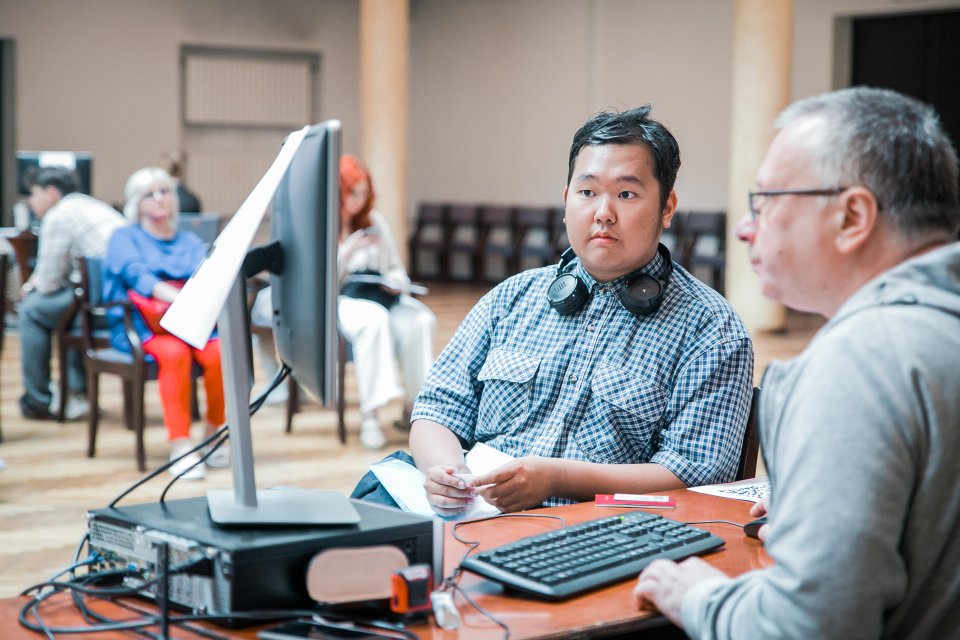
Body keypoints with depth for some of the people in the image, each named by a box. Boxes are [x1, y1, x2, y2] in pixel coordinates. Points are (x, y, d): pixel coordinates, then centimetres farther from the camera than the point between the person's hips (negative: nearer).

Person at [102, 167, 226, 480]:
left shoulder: (190, 240, 24)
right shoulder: (125, 239, 12)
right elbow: (137, 275, -10)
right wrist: (179, 298, -30)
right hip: (144, 325, -3)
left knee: (218, 353, -30)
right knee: (175, 353, -36)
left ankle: (213, 434, -12)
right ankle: (180, 446, -35)